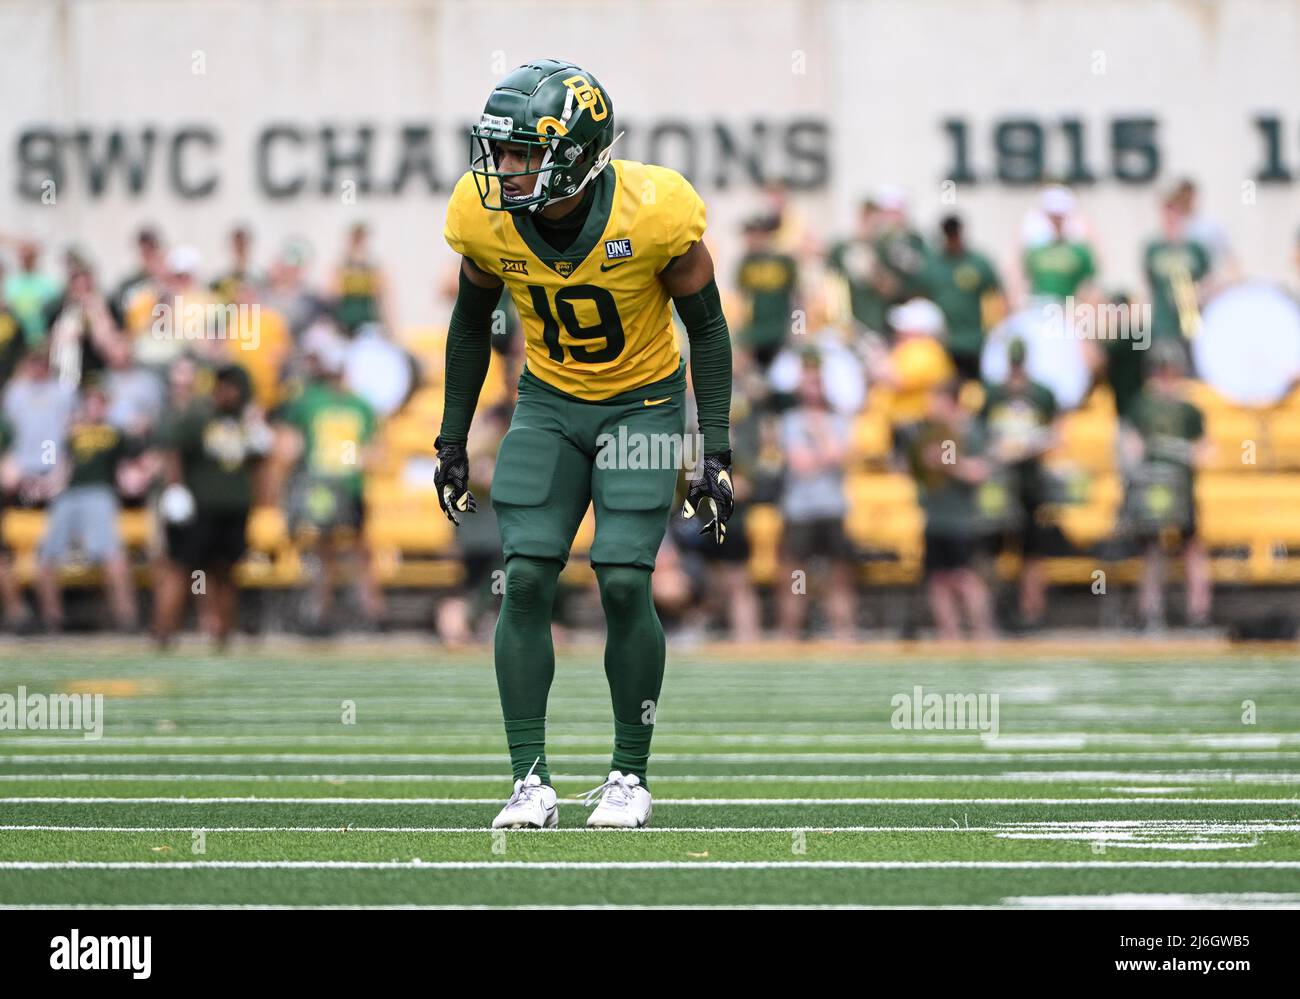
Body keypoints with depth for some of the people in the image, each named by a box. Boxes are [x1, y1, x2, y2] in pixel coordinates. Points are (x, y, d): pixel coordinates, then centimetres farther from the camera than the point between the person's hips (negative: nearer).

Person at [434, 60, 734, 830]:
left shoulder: (653, 215, -25)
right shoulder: (486, 219, -16)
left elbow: (708, 329, -11)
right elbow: (472, 323, 3)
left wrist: (715, 454, -14)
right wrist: (453, 441, 5)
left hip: (644, 402, -3)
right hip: (549, 402, 3)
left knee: (625, 583, -12)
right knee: (527, 580, -10)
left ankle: (631, 775, 3)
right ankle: (531, 780, -4)